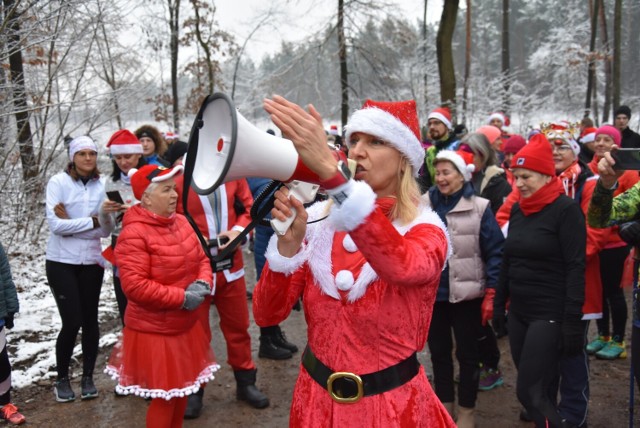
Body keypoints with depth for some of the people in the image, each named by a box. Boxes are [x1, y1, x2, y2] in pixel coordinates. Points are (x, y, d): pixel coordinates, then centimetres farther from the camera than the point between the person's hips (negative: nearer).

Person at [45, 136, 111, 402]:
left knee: (90, 320, 8)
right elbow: (54, 224, -17)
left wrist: (71, 223, -15)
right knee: (72, 322, -4)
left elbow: (105, 230, -4)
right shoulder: (58, 182, -8)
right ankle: (62, 378, 18)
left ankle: (88, 377, 24)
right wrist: (92, 221, -14)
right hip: (61, 262, -3)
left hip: (91, 261, 3)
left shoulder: (102, 186, 0)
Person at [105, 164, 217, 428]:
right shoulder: (134, 233, -21)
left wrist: (202, 283, -12)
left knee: (183, 387, 21)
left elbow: (201, 259, 10)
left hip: (186, 325, 8)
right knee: (164, 396, 4)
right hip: (154, 330, -8)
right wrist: (181, 298, -23)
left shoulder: (181, 222, 3)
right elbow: (134, 285, -26)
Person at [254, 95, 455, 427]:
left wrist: (329, 169, -46)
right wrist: (289, 241, -25)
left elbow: (402, 267, -39)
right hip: (317, 394, 3)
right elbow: (266, 315, -8)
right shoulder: (317, 219, -3)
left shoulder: (425, 229, -12)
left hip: (391, 399, -3)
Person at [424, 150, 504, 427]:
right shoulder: (423, 205, 0)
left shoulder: (479, 208, -8)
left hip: (466, 295, -3)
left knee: (467, 354, 10)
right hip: (432, 293, 3)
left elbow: (495, 252, -7)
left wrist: (491, 293, -11)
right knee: (438, 352, 15)